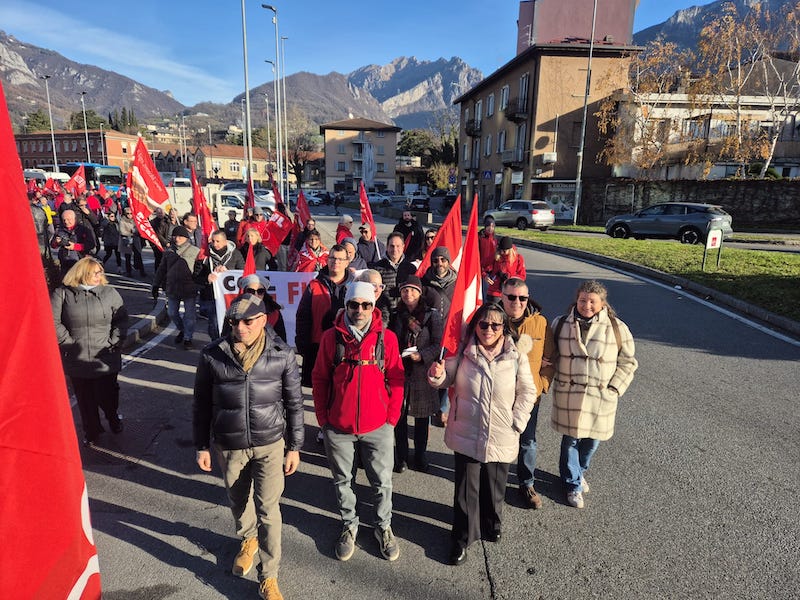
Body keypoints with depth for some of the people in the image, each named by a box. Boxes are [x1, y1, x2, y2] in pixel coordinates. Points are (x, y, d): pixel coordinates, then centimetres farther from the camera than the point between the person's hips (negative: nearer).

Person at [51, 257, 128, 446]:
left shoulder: (109, 292, 2)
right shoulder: (62, 293, -2)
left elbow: (122, 318, 3)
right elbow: (53, 321, -4)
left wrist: (114, 341, -6)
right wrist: (68, 342, -8)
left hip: (105, 359, 0)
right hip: (76, 360, 0)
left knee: (107, 395, 6)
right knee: (85, 399, 12)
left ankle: (114, 417, 38)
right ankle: (91, 431, 32)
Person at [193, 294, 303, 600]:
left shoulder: (282, 354, -13)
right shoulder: (212, 355, -11)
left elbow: (294, 403, -4)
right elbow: (202, 404, 1)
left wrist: (294, 447, -1)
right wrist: (202, 446, 4)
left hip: (270, 444, -2)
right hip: (228, 445, 2)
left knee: (268, 510, 1)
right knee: (239, 501, 22)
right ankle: (248, 539, 53)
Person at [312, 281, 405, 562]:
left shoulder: (387, 337, -7)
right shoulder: (331, 337, -5)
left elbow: (395, 380, -1)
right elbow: (320, 379, 1)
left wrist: (392, 417, -3)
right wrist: (322, 418, 1)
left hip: (377, 426, 0)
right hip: (338, 426, 1)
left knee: (382, 481, 13)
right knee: (342, 481, 18)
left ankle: (383, 526, 37)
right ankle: (349, 525, 41)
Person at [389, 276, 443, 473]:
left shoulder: (432, 315, -4)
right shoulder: (396, 315, 7)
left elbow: (437, 345, -6)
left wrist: (421, 356, -19)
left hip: (422, 371, -2)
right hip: (399, 370, 2)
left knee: (422, 417, 10)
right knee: (399, 415, 7)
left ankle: (420, 457, 27)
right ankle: (401, 457, 23)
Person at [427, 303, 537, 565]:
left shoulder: (516, 355, -9)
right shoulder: (462, 351, -7)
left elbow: (527, 392, 0)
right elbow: (447, 380, 3)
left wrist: (516, 423, -5)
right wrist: (437, 375, -19)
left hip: (501, 437, 1)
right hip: (466, 435, 0)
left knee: (495, 488, 19)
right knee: (466, 489, 8)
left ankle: (492, 524, 48)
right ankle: (461, 539, 29)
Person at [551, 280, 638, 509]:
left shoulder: (617, 328, -3)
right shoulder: (560, 324, 0)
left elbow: (627, 362, 4)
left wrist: (613, 389, -3)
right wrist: (551, 382, 2)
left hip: (600, 397, 1)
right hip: (568, 396, 0)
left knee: (592, 439, 14)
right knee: (570, 440, 7)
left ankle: (578, 471, 44)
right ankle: (573, 485, 28)